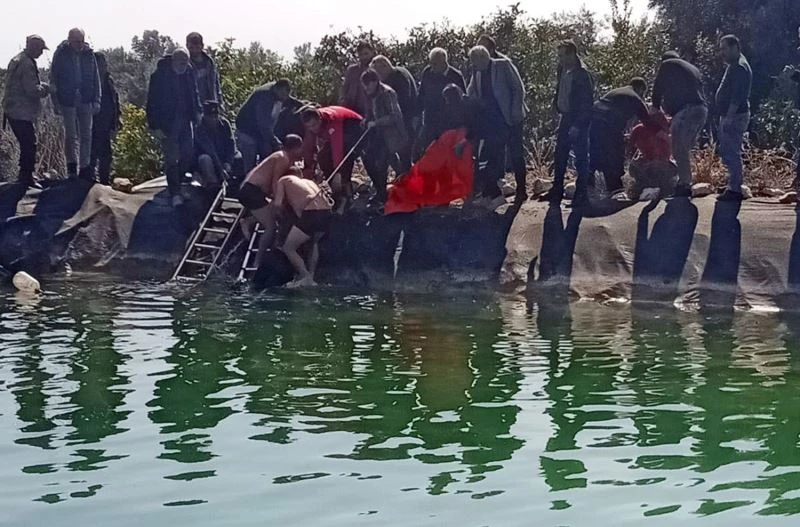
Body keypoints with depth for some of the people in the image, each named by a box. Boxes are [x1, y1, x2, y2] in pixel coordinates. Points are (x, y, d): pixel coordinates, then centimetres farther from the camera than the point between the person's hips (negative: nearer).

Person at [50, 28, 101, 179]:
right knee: (71, 134, -3)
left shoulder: (89, 54, 4)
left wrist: (96, 100, 2)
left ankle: (85, 167, 10)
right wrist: (56, 103, -5)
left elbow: (96, 79, 8)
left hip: (86, 100, 3)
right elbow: (54, 79, -1)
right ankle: (72, 164, 12)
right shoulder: (61, 54, -3)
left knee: (86, 135, 4)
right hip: (68, 101, -2)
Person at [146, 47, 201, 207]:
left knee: (188, 155, 8)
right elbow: (152, 102, -13)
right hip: (167, 123, -6)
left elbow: (194, 94, 18)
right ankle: (175, 194, 0)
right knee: (171, 158, -4)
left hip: (186, 121, 6)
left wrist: (197, 112, 7)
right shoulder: (159, 75, -14)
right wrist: (155, 126, -15)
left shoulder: (189, 73, 2)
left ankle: (176, 183, 29)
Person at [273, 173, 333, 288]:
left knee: (288, 248, 7)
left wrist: (285, 216, 25)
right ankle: (311, 276, 24)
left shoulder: (283, 180, 19)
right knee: (314, 243, 32)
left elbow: (278, 204, 4)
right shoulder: (307, 181, 36)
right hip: (327, 213, 6)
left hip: (310, 214, -6)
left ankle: (306, 277, -4)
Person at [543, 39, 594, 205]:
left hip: (579, 120, -8)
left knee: (581, 157, 1)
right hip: (565, 117, 8)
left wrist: (578, 124, -21)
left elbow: (587, 102, -19)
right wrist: (559, 109, 14)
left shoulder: (582, 74, -19)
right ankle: (557, 191, 21)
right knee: (560, 155, 12)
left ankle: (582, 193, 9)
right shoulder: (563, 69, 4)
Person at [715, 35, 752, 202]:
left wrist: (729, 117, -26)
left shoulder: (739, 67, -15)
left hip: (735, 117, -11)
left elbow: (737, 96, -23)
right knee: (727, 153, 15)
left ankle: (735, 190, -8)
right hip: (729, 116, 11)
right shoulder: (734, 66, 18)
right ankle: (734, 186, 23)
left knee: (731, 154, -10)